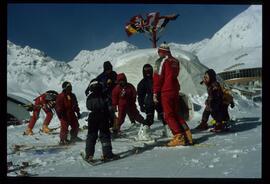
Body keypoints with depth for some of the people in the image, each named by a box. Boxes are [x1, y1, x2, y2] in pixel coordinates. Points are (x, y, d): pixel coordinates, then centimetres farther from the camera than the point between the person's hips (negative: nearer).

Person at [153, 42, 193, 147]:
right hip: (175, 90, 7)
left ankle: (179, 137, -9)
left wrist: (155, 93, -7)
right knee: (176, 114, 14)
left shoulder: (161, 61, -8)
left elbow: (157, 77, -10)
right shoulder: (175, 61, 13)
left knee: (169, 116, -2)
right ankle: (187, 135, 8)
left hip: (166, 92, -7)